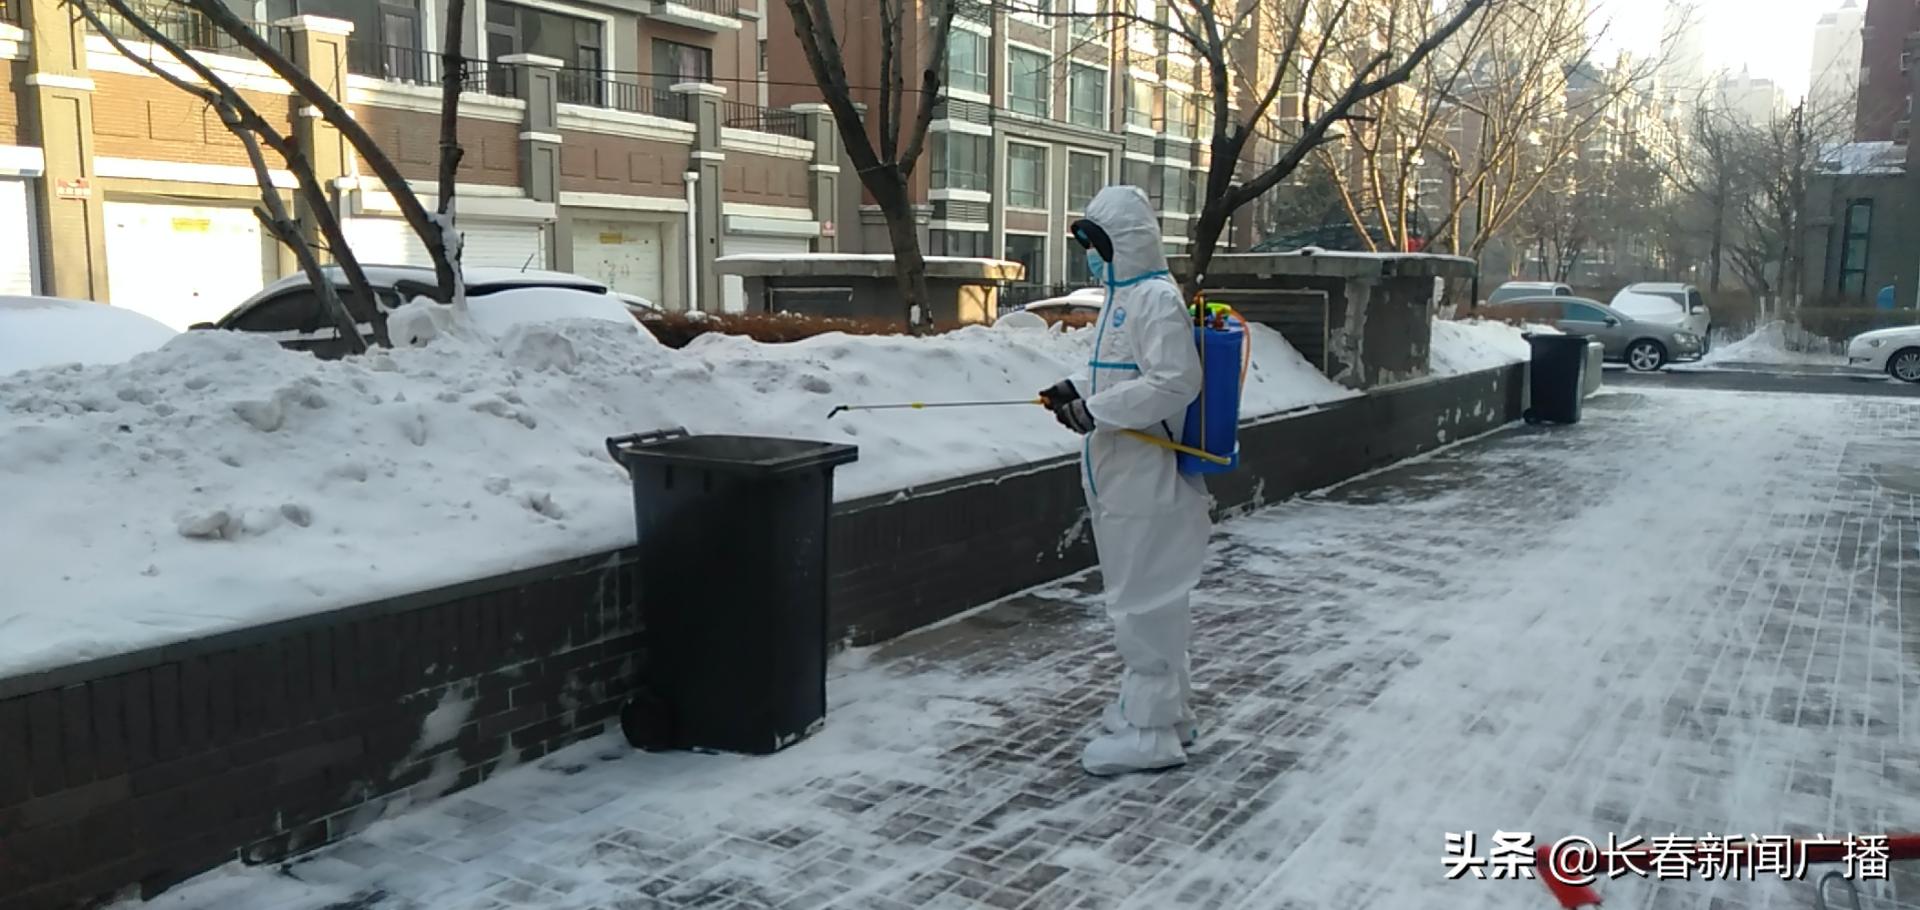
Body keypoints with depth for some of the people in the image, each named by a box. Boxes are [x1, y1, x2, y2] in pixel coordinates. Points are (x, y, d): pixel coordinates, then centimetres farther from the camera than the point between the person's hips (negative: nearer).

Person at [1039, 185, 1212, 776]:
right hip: (1122, 478, 10)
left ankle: (1150, 732, 5)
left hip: (1145, 481, -10)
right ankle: (1163, 707, 32)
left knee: (1144, 600, -4)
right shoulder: (1124, 296, 15)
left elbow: (1174, 382, -24)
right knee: (1145, 597, 18)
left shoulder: (1157, 299, -16)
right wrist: (1079, 387, 8)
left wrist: (1096, 410, -22)